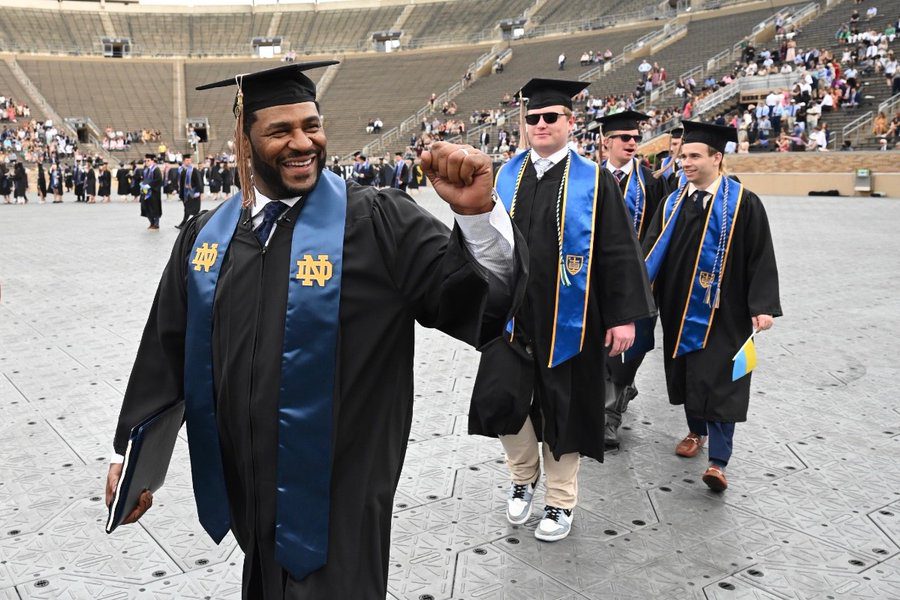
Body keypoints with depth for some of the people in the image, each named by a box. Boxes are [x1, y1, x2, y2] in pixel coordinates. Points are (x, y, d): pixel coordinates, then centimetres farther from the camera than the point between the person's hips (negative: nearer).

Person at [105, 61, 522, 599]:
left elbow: (475, 302, -19)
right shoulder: (206, 236, 0)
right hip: (244, 488, 5)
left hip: (337, 494, -5)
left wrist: (477, 212, -36)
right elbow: (168, 349, 7)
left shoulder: (378, 223, -12)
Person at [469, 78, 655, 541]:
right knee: (499, 397, -3)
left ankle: (561, 500, 28)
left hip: (568, 318, -3)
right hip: (512, 313, 3)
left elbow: (618, 252, -5)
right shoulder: (506, 176, 5)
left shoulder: (594, 181, -4)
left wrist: (623, 316, -10)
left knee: (563, 406, 7)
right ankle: (523, 477, 26)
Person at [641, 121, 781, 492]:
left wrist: (763, 305, -14)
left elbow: (761, 257, -8)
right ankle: (696, 431, 36)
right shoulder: (673, 203, 7)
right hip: (680, 307, 5)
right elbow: (652, 250, 5)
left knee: (719, 381, -6)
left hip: (723, 311, -5)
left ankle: (718, 460, -4)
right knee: (687, 373, 15)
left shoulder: (742, 203, -7)